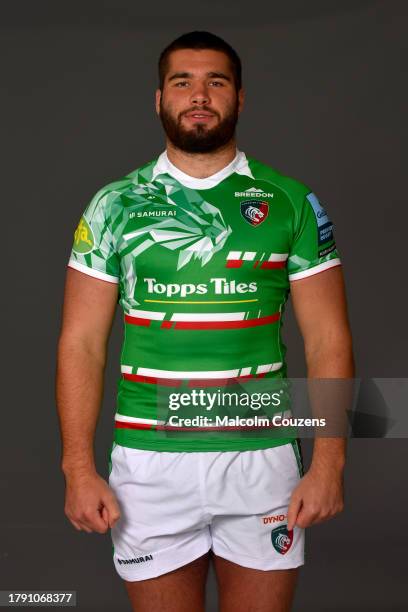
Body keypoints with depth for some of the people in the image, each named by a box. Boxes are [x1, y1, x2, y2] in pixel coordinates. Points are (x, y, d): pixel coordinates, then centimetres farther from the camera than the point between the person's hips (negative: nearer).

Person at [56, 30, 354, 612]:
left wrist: (328, 463, -9)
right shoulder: (114, 206, 3)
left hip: (263, 456, 0)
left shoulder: (292, 204, 2)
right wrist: (79, 469, -7)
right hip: (150, 460, 0)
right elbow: (82, 343, 1)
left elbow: (328, 340, 0)